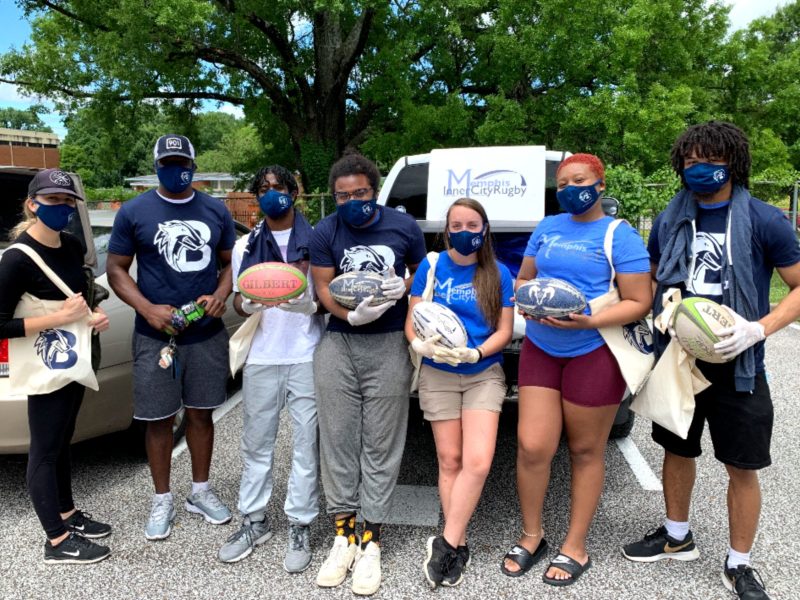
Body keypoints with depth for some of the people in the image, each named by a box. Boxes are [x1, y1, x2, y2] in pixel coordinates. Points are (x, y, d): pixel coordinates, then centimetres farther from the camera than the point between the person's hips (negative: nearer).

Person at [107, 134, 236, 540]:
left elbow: (230, 262, 12)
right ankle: (162, 500, 23)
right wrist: (148, 310, -14)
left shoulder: (216, 211, 6)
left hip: (208, 333, 2)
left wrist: (221, 295, -9)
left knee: (201, 413, 13)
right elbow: (116, 269, 1)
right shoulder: (134, 212, -1)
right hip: (155, 336, -2)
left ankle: (200, 491, 29)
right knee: (159, 419, 6)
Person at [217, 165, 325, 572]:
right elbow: (238, 300, 12)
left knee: (306, 443, 1)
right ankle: (254, 521, 25)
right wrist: (248, 305, -12)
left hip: (307, 357, -2)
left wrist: (310, 303, -18)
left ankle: (300, 527, 13)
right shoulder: (246, 246, 12)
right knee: (255, 443, 10)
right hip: (261, 357, 3)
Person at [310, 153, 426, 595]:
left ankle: (370, 542, 14)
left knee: (380, 446, 2)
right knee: (337, 440, 5)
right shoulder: (325, 232, 3)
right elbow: (322, 288, 0)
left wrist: (403, 286, -8)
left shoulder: (404, 226, 2)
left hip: (389, 346, -1)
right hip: (338, 343, 1)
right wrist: (352, 315, -19)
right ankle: (343, 535, 19)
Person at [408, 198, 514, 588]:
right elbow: (412, 323, 1)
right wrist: (422, 345, -21)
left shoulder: (499, 274, 0)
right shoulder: (430, 267, 0)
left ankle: (445, 543, 3)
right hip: (437, 376, 0)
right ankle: (459, 545, 17)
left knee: (478, 461, -12)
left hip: (484, 374, 0)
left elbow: (504, 331, 0)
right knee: (449, 459, 4)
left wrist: (474, 353, -18)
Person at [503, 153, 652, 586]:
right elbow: (523, 277, 17)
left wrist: (589, 321, -23)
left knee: (585, 451, 8)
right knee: (531, 447, 0)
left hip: (594, 352, -4)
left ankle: (575, 547, 24)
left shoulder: (620, 235, -4)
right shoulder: (547, 227, 11)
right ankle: (531, 536, 23)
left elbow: (639, 302, -8)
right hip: (540, 348, 4)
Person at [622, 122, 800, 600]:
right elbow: (653, 282, 16)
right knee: (678, 451, 17)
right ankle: (677, 536, 39)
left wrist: (759, 329, -21)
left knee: (742, 468, 8)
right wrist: (657, 313, -3)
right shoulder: (670, 220, 2)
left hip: (736, 367, -3)